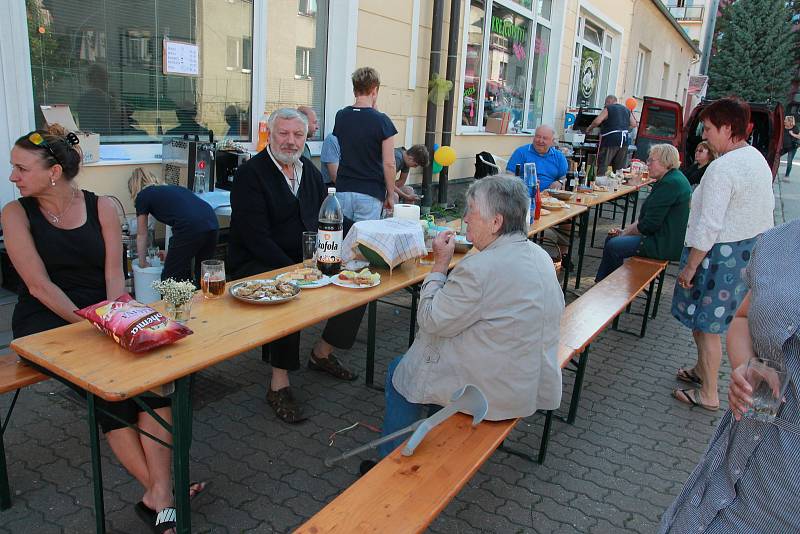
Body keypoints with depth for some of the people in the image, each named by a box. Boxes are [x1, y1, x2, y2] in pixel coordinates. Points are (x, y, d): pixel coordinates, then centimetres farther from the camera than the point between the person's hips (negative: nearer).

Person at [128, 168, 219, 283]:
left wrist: (142, 263, 37)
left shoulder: (142, 196, 17)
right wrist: (170, 254, 47)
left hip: (191, 226, -7)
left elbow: (141, 236, 25)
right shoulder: (170, 189, 33)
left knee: (170, 278, 8)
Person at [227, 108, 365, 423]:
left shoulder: (310, 172, 13)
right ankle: (279, 384, -21)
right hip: (258, 265, -7)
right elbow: (256, 238, -19)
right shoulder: (250, 173, -11)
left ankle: (322, 353, 14)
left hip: (305, 261, 8)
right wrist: (294, 269, -26)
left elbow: (325, 221, 12)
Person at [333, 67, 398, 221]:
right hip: (369, 194, -4)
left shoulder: (340, 117, 5)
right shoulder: (381, 121, -9)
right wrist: (390, 195, 1)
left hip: (343, 190, 4)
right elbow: (389, 164, -10)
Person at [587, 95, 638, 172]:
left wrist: (589, 128, 3)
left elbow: (597, 121, -12)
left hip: (610, 140, -6)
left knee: (602, 166, -4)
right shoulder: (626, 110, 17)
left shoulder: (608, 109, -2)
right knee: (620, 168, 9)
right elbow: (634, 124, 17)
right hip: (624, 142, 6)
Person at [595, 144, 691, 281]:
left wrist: (626, 232, -6)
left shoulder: (670, 184, -21)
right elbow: (647, 216, 16)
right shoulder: (672, 179, 14)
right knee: (611, 238, 12)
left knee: (613, 246, -11)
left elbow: (649, 224, -22)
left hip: (666, 245, -11)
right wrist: (625, 231, 8)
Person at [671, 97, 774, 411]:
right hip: (750, 250, 10)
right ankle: (702, 370, 41)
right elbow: (766, 209, 16)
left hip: (720, 254, -10)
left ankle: (708, 395, 16)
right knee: (708, 320, 23)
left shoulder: (722, 168, -23)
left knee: (706, 325, 3)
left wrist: (690, 267, -18)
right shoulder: (759, 159, 8)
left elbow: (709, 226, -24)